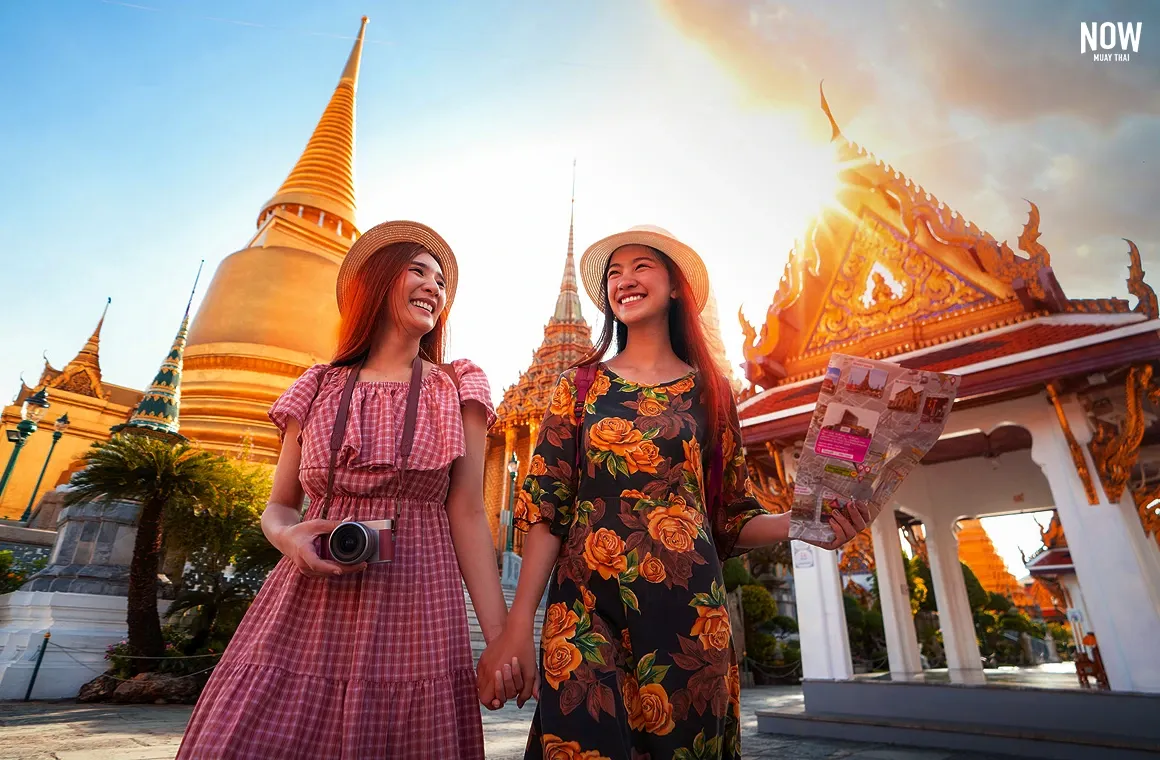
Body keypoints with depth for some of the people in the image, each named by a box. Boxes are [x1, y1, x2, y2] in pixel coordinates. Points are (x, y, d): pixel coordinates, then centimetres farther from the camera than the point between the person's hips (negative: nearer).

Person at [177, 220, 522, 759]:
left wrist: (498, 635, -8)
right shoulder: (318, 388, 8)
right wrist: (290, 535, -11)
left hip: (415, 619, -1)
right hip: (305, 617, 2)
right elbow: (278, 507, 13)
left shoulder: (458, 390, 3)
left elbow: (467, 514, -2)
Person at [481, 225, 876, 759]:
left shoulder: (711, 391, 7)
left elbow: (730, 518, 8)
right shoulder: (580, 385, 6)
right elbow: (546, 506, 0)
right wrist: (518, 624, -8)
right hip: (586, 608, 0)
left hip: (687, 611, 1)